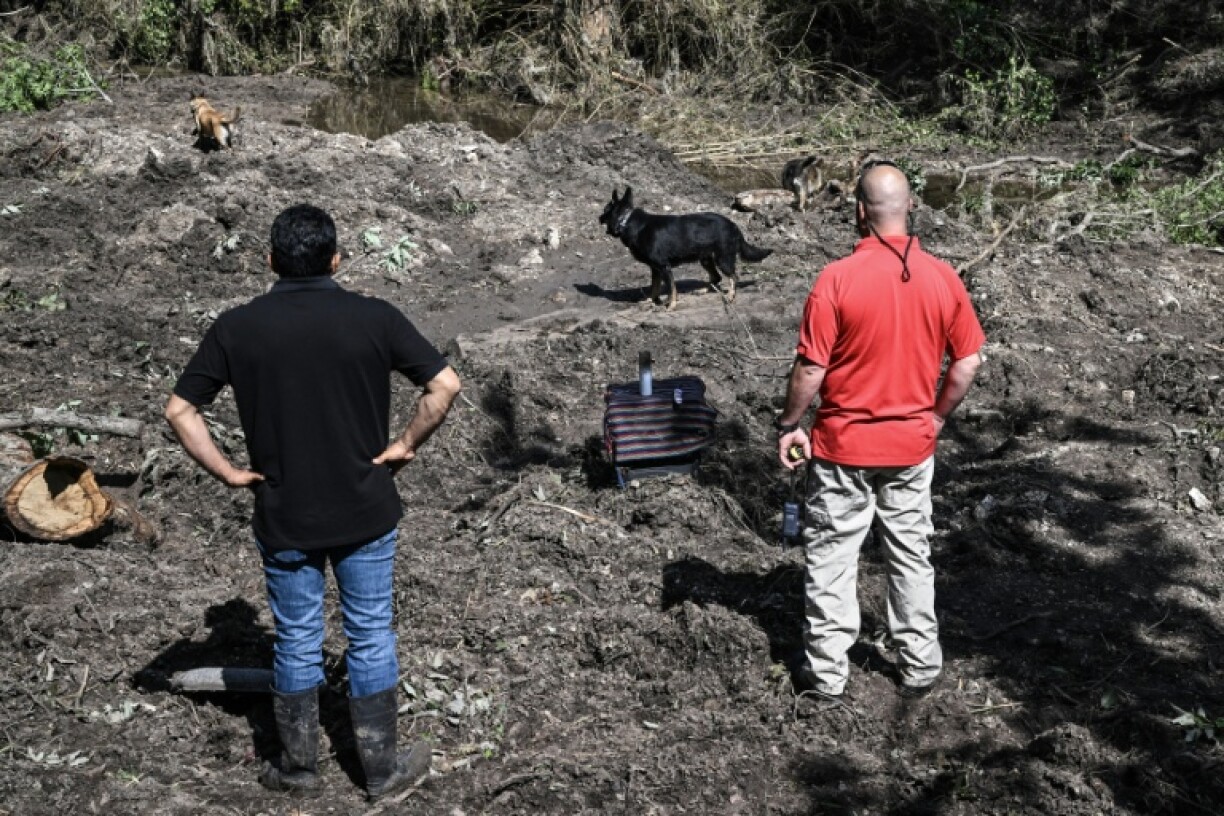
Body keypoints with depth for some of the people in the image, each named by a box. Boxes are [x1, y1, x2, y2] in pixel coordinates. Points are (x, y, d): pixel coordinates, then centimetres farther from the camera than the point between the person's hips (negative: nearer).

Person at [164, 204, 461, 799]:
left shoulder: (237, 328, -6)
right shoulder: (373, 318, -9)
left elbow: (179, 410, -5)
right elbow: (444, 384, -12)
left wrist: (228, 473, 1)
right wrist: (405, 445, -3)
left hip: (283, 519, 1)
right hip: (365, 513, -1)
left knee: (296, 642, 15)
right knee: (371, 639, 13)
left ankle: (298, 766, 30)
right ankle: (382, 768, 24)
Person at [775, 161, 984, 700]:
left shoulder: (836, 279, -17)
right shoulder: (942, 278, -6)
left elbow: (810, 368, -15)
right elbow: (968, 361, 0)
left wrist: (789, 425, -1)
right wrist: (937, 417, 13)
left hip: (843, 445, -3)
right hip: (912, 445, 4)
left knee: (831, 558, 10)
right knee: (912, 557, 17)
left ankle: (827, 672, 18)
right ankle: (920, 668, 26)